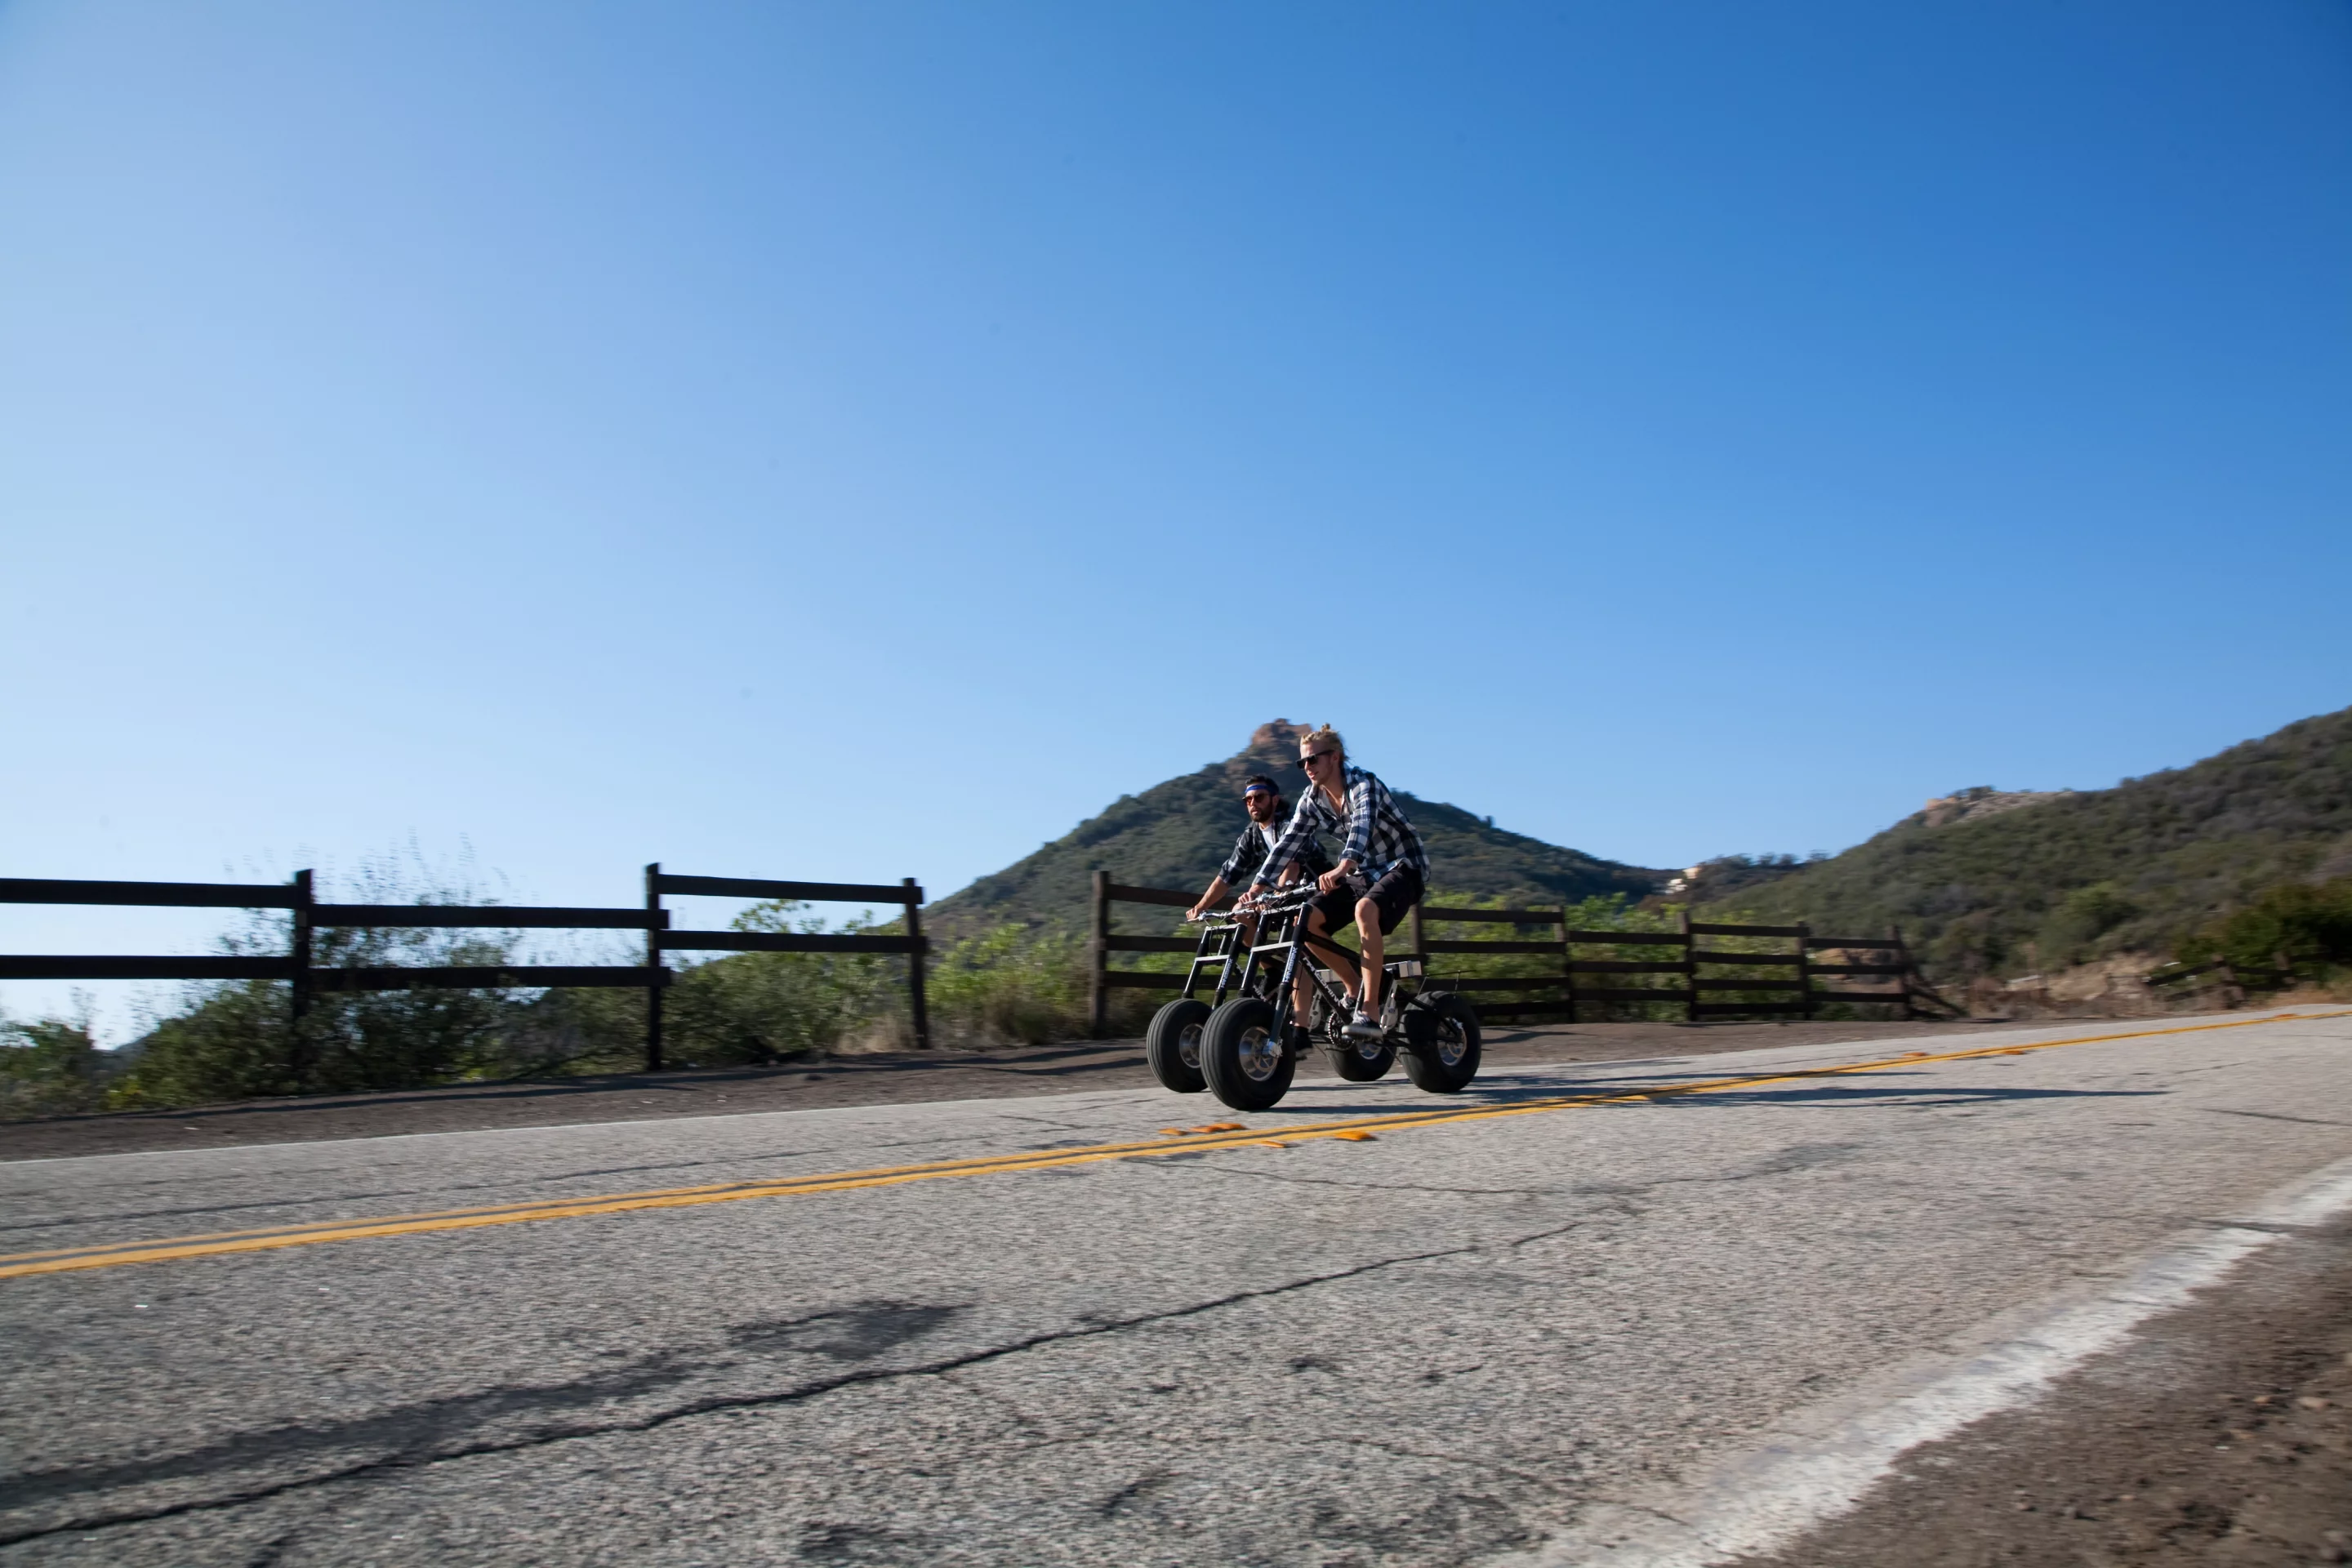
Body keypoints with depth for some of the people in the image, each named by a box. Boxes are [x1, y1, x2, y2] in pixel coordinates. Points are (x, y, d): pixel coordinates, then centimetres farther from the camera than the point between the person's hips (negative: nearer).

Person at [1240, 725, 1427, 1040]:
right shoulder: (1311, 800, -2)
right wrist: (1255, 889, -17)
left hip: (1401, 867, -7)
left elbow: (1362, 826, -40)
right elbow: (1288, 844, -5)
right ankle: (1356, 987, 5)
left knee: (1364, 909, -38)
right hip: (1363, 873, 7)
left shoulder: (1364, 785, -22)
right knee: (1307, 921, -13)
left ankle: (1370, 1012, -34)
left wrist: (1342, 868, -59)